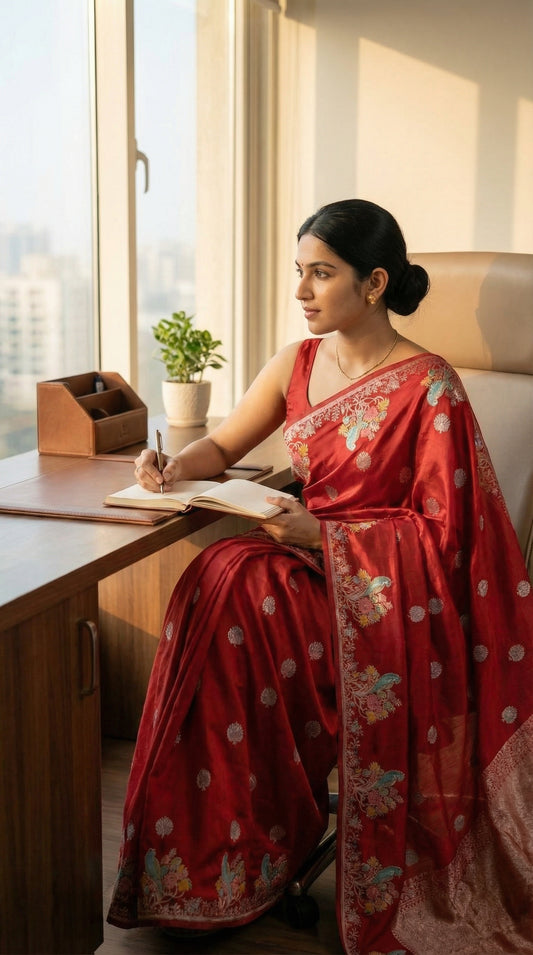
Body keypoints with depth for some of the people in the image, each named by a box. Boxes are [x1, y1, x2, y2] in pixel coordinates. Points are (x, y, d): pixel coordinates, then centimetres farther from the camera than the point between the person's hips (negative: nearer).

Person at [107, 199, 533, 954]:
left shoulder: (429, 387, -10)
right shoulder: (297, 365, 8)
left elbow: (442, 531, -11)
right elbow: (222, 447, 15)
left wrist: (322, 535, -20)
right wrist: (172, 469, -7)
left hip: (391, 582, -5)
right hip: (309, 556, 6)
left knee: (235, 583, -29)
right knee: (225, 576, -25)